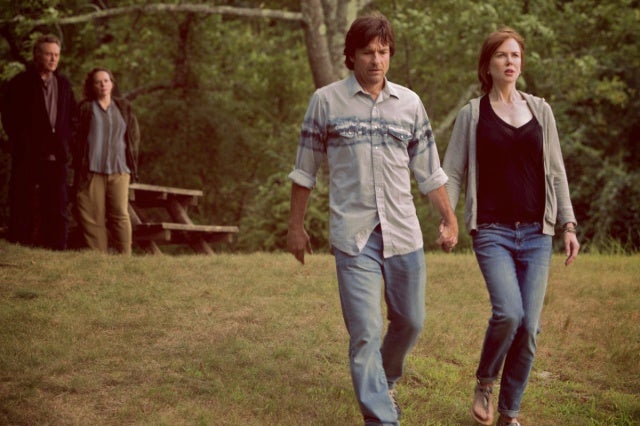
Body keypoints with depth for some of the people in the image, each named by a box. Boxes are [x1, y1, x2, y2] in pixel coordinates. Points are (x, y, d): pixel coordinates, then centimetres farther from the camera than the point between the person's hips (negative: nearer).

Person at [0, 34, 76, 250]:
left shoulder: (63, 84, 14)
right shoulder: (20, 83, 1)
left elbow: (72, 117, 19)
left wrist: (65, 140, 5)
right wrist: (21, 142, -6)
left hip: (56, 157, 4)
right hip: (28, 157, -4)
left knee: (57, 210, 2)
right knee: (23, 209, -2)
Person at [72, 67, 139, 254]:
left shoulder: (124, 107, 14)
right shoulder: (85, 108, 7)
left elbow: (134, 137, 14)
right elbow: (77, 139, 5)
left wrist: (132, 166, 6)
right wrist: (79, 167, -2)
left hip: (119, 169, 1)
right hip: (92, 169, -1)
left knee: (120, 214, -6)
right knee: (93, 216, -3)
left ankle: (125, 257, -5)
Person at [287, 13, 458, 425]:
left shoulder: (410, 103, 7)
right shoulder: (326, 101, 1)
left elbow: (429, 171, 14)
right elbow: (305, 170, 8)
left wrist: (449, 218, 13)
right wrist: (296, 225, 9)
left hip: (404, 233, 3)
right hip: (353, 236, -3)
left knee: (410, 322, 12)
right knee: (365, 333, -8)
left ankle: (386, 381, 40)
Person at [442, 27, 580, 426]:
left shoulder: (540, 110, 11)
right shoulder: (472, 114, 5)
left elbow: (555, 171, 12)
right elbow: (453, 172, 4)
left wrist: (569, 224, 6)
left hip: (536, 233, 3)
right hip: (492, 231, -3)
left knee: (529, 326, -1)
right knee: (508, 313, -21)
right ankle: (484, 383, 7)